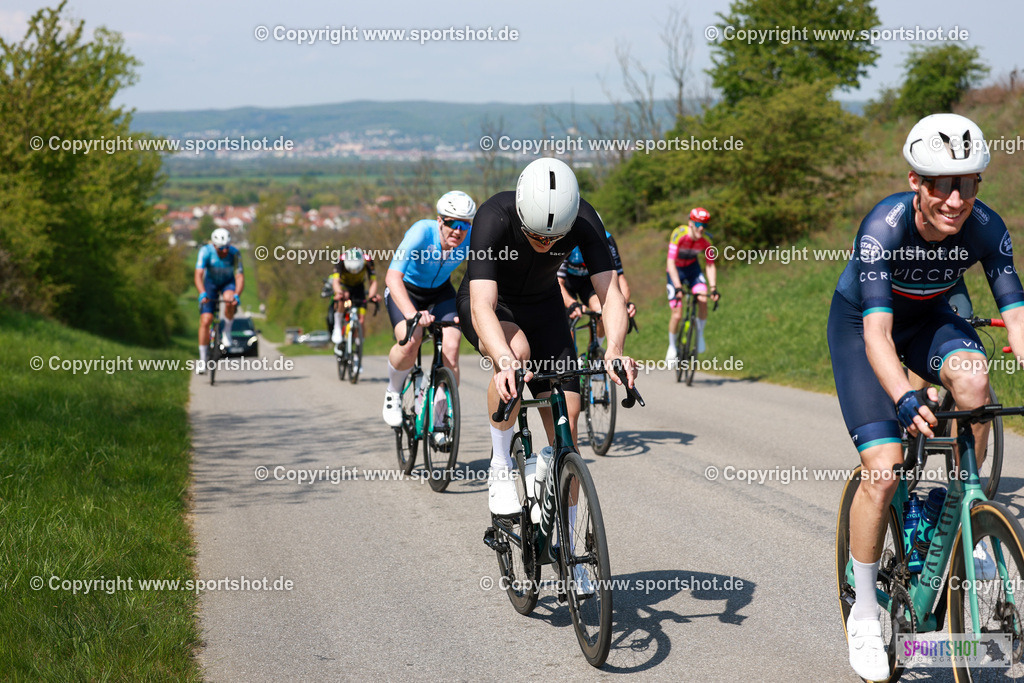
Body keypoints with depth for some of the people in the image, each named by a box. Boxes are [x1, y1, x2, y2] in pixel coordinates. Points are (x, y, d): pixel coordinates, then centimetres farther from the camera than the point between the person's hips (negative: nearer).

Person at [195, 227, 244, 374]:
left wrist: (236, 295, -44)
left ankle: (227, 332, -12)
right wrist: (202, 294, -48)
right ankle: (203, 358, -3)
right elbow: (198, 275, -32)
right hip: (210, 283, 0)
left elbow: (240, 277, -28)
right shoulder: (206, 251, -26)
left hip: (228, 283, 0)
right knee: (205, 320, -13)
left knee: (229, 300, -36)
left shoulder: (234, 253, -24)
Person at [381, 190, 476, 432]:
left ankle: (438, 420, -1)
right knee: (410, 341, -30)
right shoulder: (422, 232, -34)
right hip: (405, 290, -3)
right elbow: (392, 277, -43)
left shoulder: (472, 239, -24)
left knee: (451, 349, -19)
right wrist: (412, 313, -58)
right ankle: (393, 393, 1)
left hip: (440, 292, 3)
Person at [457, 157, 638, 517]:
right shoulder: (494, 217, -36)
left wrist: (615, 349, -52)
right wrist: (506, 362, -62)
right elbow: (482, 306, -44)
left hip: (543, 303, 3)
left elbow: (610, 292, -32)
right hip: (489, 301, -3)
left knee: (566, 413, -8)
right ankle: (500, 469, -18)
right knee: (517, 350, -37)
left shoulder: (584, 220, -28)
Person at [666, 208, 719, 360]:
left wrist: (713, 288, -23)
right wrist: (678, 287, -42)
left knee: (703, 299, -24)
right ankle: (672, 347, 14)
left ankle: (700, 335, 0)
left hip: (692, 268, 3)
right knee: (677, 315, -10)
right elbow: (671, 263, -33)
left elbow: (710, 265, -10)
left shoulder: (705, 241, -19)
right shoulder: (679, 234, -31)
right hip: (675, 270, -3)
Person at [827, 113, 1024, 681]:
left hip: (929, 319, 3)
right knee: (883, 470, -15)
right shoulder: (885, 225, -35)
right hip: (860, 322, -3)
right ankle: (864, 615, 4)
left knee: (973, 379, -32)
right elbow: (877, 333, -42)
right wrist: (905, 399, -60)